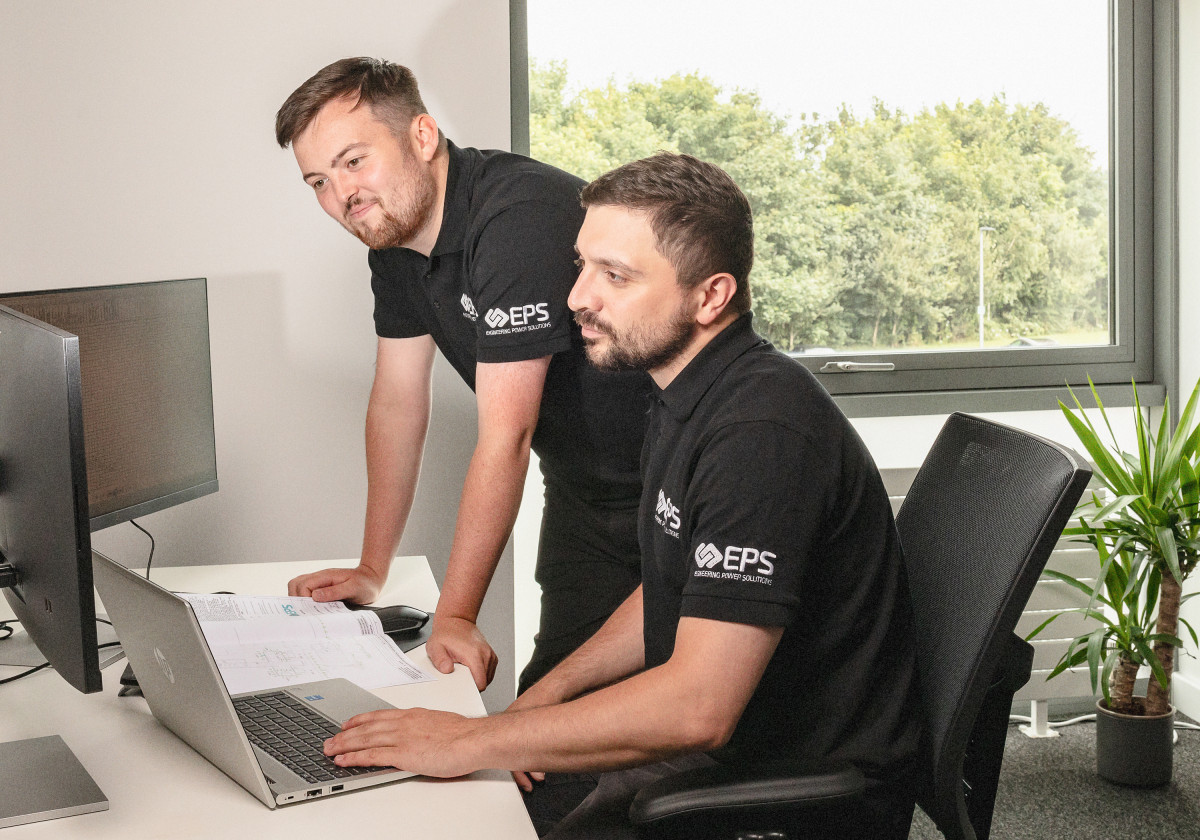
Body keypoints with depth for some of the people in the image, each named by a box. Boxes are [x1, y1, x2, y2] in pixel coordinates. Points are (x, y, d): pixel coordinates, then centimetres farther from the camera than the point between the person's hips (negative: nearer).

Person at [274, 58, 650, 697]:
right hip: (577, 494, 8)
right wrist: (372, 570, 8)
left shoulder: (518, 218, -27)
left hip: (659, 492, -8)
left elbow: (505, 437, -28)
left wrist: (453, 616, -26)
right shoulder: (392, 233, 1)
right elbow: (397, 403, 9)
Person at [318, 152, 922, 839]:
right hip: (721, 739, 9)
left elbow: (698, 706, -30)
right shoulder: (687, 398, 7)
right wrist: (546, 696, 6)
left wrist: (474, 742, -23)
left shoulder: (764, 431, -27)